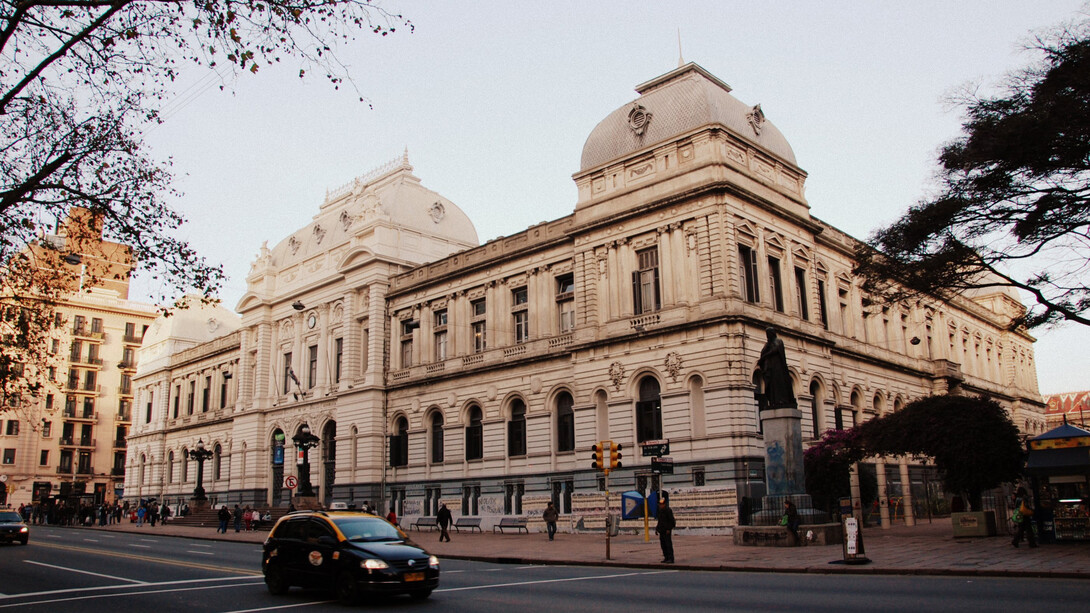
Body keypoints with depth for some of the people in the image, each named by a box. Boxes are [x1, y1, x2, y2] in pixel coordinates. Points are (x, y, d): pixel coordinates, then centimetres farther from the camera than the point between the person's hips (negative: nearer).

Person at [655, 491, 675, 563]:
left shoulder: (668, 510, -13)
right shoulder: (660, 511, 13)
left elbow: (672, 520, -15)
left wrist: (669, 529, -18)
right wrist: (657, 529, 15)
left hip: (667, 531, -9)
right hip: (661, 531, 9)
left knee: (668, 544, -8)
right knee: (663, 544, 10)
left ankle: (671, 559, -7)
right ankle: (666, 558, 18)